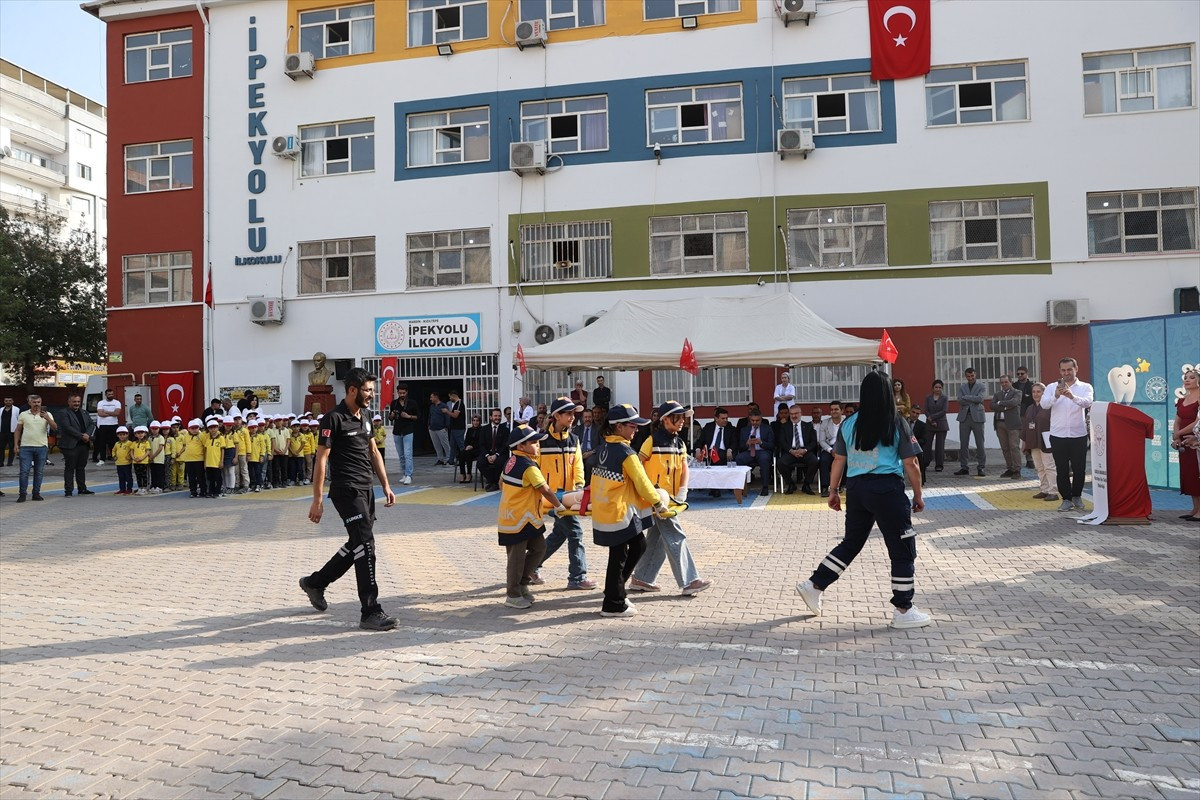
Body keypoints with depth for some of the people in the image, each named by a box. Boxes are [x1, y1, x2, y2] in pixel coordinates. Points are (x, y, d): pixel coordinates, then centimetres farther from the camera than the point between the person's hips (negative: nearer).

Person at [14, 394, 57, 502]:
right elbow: (18, 430, 10)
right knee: (24, 471, -3)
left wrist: (47, 418, -23)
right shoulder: (23, 414, 6)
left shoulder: (47, 414, 3)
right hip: (26, 447, 0)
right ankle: (22, 494, 3)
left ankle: (36, 493, 13)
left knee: (39, 472, 5)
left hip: (42, 447, 0)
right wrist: (16, 444, 3)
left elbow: (55, 428, -8)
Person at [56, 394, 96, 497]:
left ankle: (82, 488, 18)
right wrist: (81, 436, -16)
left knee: (81, 468, 12)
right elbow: (67, 428, -15)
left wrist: (88, 434, -8)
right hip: (70, 445, -6)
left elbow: (92, 424, 11)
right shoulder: (64, 414, -4)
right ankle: (68, 490, 1)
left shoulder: (84, 413, 17)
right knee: (70, 468, -2)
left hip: (84, 444, 6)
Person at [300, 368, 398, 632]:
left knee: (357, 545, 17)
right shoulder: (333, 419, -12)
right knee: (365, 546, -11)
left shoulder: (364, 417, 13)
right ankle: (371, 613, -6)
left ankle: (315, 582, 36)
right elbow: (321, 459, -13)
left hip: (366, 490, 9)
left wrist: (386, 486, 14)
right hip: (346, 490, -9)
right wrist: (318, 500, -16)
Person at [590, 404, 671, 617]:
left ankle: (614, 593, 23)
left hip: (602, 510, 9)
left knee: (638, 545, 18)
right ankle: (613, 605, 12)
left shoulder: (603, 448, 9)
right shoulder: (626, 453, -16)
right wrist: (659, 505, 1)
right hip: (618, 513, -9)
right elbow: (642, 483, -13)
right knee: (618, 557, 2)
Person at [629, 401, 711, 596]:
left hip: (671, 499, 8)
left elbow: (684, 470, 5)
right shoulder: (653, 441, -11)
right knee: (676, 538, -8)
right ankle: (689, 582, -5)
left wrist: (682, 492, -9)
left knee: (656, 539, 13)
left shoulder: (679, 443, 10)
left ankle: (640, 579, 23)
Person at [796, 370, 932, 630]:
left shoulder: (849, 423, 5)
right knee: (903, 550, 7)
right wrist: (918, 496, 6)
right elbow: (910, 464, -5)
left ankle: (813, 585, 21)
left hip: (856, 487, 5)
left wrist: (833, 492, 17)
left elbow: (839, 460, 8)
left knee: (851, 543, 20)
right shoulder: (897, 424, -4)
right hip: (886, 488, -5)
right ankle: (903, 611, 11)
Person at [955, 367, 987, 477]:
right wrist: (973, 401, -12)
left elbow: (979, 399, -13)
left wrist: (966, 397, -9)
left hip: (977, 417, -3)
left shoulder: (980, 386, 5)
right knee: (963, 444, 3)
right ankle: (963, 467, 9)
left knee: (980, 444, -1)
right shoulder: (962, 388, 13)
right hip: (964, 417, 3)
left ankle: (980, 468, 5)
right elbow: (960, 401, -3)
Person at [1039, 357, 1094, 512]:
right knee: (1062, 470, 5)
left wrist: (1073, 396, -39)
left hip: (1079, 435, 0)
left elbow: (1087, 402, -18)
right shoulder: (1052, 387, 4)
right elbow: (1044, 404, -13)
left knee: (1079, 469, 7)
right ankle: (1066, 499, 15)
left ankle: (1077, 496, 27)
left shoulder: (1085, 387, 3)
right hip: (1058, 435, 0)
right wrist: (1056, 396, -33)